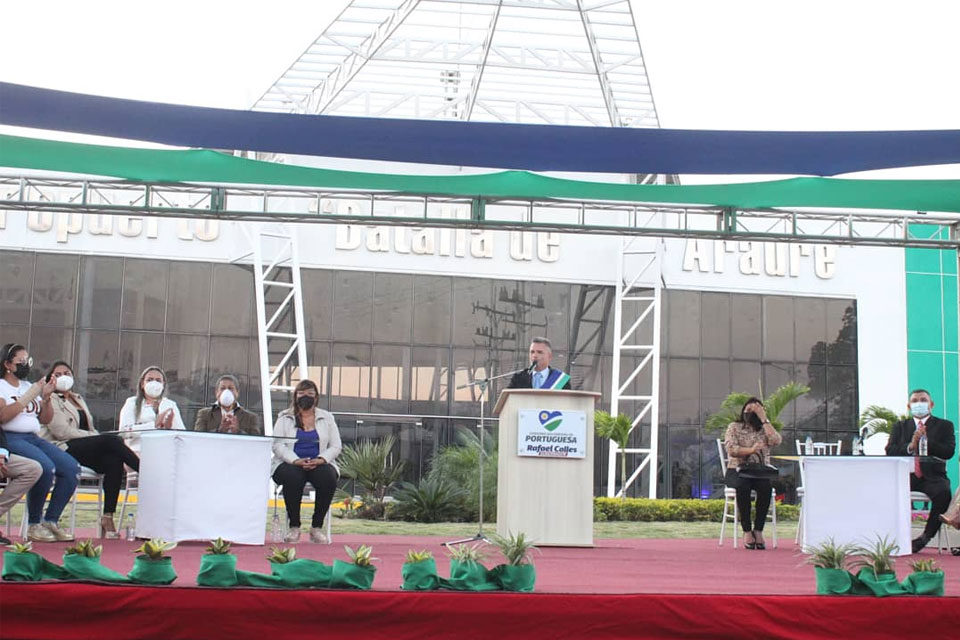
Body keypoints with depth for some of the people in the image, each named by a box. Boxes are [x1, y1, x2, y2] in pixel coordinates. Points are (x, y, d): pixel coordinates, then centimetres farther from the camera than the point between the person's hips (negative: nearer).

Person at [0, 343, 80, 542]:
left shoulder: (28, 386, 24)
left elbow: (45, 419, 21)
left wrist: (46, 398, 3)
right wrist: (29, 396, -13)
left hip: (33, 438, 7)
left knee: (72, 468, -14)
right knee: (46, 467, -33)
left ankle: (51, 521, -10)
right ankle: (33, 526, -19)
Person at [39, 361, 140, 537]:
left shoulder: (78, 398, 29)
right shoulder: (50, 400, 6)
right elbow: (61, 431, -8)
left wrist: (99, 438, 0)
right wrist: (93, 437, -13)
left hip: (86, 450, 6)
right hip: (64, 449, -6)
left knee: (113, 461, -27)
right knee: (110, 440, -29)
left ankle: (108, 517, -33)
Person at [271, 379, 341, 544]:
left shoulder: (327, 418, 15)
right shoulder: (285, 418, 11)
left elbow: (336, 446, 7)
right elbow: (277, 445, -2)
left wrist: (320, 459, -14)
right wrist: (296, 460, -20)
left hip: (319, 464, 1)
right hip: (290, 464, -1)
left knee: (328, 478, -33)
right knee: (292, 478, -37)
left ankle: (317, 527, -22)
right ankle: (294, 527, -23)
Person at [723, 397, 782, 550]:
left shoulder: (765, 429, 14)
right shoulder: (734, 427, 8)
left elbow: (776, 441, -9)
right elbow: (731, 449, -9)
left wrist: (764, 419, -7)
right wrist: (751, 450, -23)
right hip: (737, 471, -2)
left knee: (766, 486, -33)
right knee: (743, 485, -36)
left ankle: (758, 530, -25)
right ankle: (747, 531, -28)